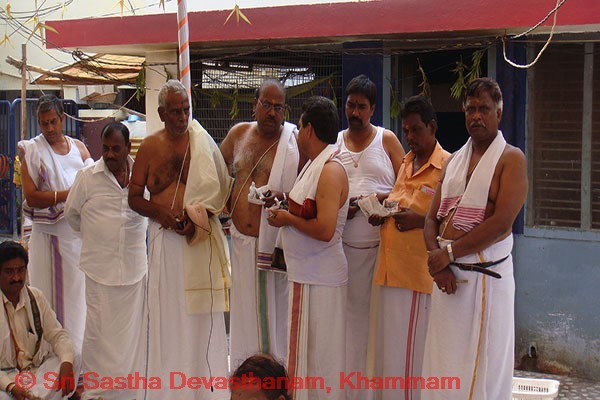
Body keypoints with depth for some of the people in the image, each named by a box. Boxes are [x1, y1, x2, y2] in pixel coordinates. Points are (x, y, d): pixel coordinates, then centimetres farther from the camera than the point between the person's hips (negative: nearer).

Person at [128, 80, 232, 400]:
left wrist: (200, 216, -14)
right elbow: (134, 197, 7)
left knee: (202, 312, 3)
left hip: (201, 238, -1)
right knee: (165, 310, 4)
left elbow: (219, 189, 2)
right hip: (164, 237, 1)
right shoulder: (149, 147, 5)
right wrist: (161, 214, -11)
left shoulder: (203, 143, 2)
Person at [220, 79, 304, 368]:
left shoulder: (294, 142, -7)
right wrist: (228, 207, 14)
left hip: (273, 244, -5)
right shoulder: (238, 134, 7)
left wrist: (283, 198, -24)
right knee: (244, 311, 13)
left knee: (274, 312, 0)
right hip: (241, 241, 5)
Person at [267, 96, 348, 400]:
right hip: (304, 272, 9)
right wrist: (284, 207, 8)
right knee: (306, 354, 15)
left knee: (318, 357, 0)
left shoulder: (331, 170, -18)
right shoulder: (314, 164, 12)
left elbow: (324, 229, -26)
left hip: (319, 279, -9)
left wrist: (288, 219, -14)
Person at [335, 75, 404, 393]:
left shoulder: (387, 140, 6)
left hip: (381, 242, -2)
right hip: (344, 243, 2)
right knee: (351, 310, 4)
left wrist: (377, 199, -14)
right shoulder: (334, 142, 13)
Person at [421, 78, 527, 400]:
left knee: (481, 368, 0)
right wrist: (438, 262, -6)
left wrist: (449, 252, -13)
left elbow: (501, 222, -15)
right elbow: (432, 218, 11)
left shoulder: (511, 159, -3)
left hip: (486, 274, -6)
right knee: (444, 363, 9)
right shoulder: (454, 161, 16)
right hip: (448, 274, 6)